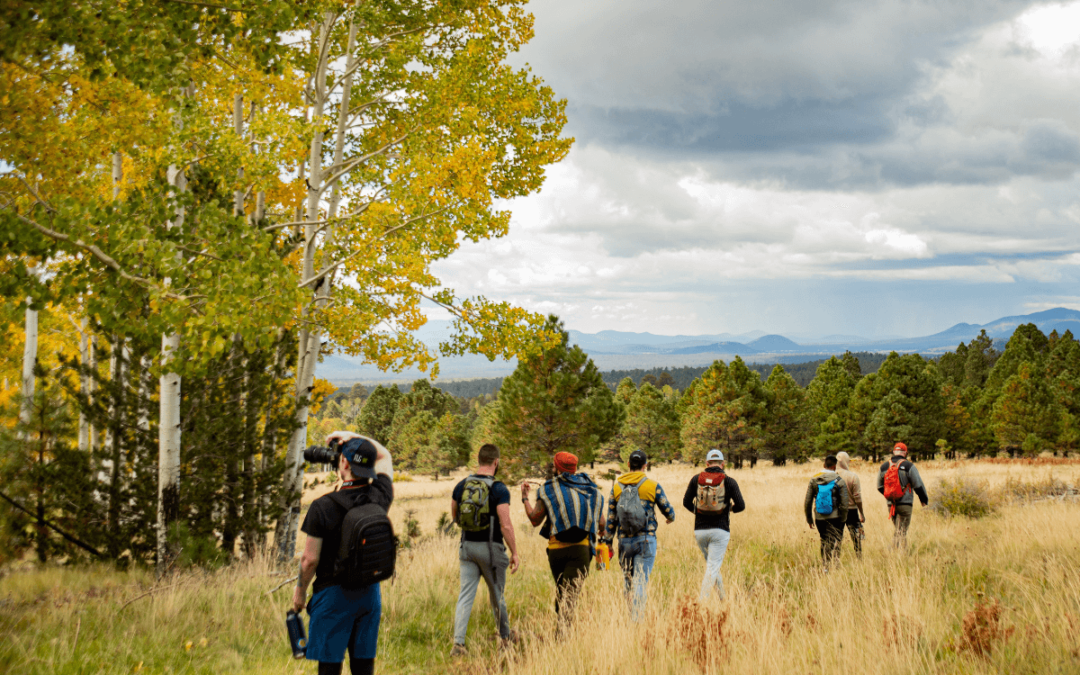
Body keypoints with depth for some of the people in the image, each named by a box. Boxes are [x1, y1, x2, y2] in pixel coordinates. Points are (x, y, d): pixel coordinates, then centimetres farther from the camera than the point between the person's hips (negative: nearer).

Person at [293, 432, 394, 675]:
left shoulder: (323, 507, -16)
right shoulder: (380, 497, -5)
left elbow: (310, 559, -12)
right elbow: (384, 456, 16)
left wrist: (300, 590, 4)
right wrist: (354, 437, 9)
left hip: (333, 594, -4)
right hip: (370, 592, 4)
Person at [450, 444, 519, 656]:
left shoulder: (461, 486, 0)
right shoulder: (499, 489, -15)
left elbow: (454, 516, 13)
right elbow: (506, 525, -17)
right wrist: (514, 553, -9)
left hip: (467, 546, 3)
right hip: (491, 547, -3)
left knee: (465, 595, 2)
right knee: (497, 594, 15)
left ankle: (458, 641, -9)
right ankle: (505, 636, 33)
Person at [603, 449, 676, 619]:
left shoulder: (616, 486, 3)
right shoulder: (652, 486, -3)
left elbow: (611, 517, 3)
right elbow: (668, 511, 4)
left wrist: (608, 541, 10)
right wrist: (671, 519, 28)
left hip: (624, 541, 3)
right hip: (646, 540, -3)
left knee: (628, 581, 17)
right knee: (641, 582, -4)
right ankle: (637, 619, -12)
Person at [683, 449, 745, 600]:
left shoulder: (696, 479, 2)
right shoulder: (729, 481, -4)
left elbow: (686, 503, 6)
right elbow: (741, 506, -6)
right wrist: (731, 509, 16)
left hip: (700, 530, 3)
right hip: (720, 531, -3)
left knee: (711, 565, 23)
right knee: (712, 568, -2)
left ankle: (723, 598, 28)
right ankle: (702, 602, -12)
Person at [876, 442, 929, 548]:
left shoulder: (884, 466, 8)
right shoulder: (908, 466, -7)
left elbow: (880, 487, 15)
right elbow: (918, 485, -5)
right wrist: (924, 499, 8)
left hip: (891, 503, 4)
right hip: (905, 503, -4)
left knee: (896, 529, 18)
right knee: (902, 531, -3)